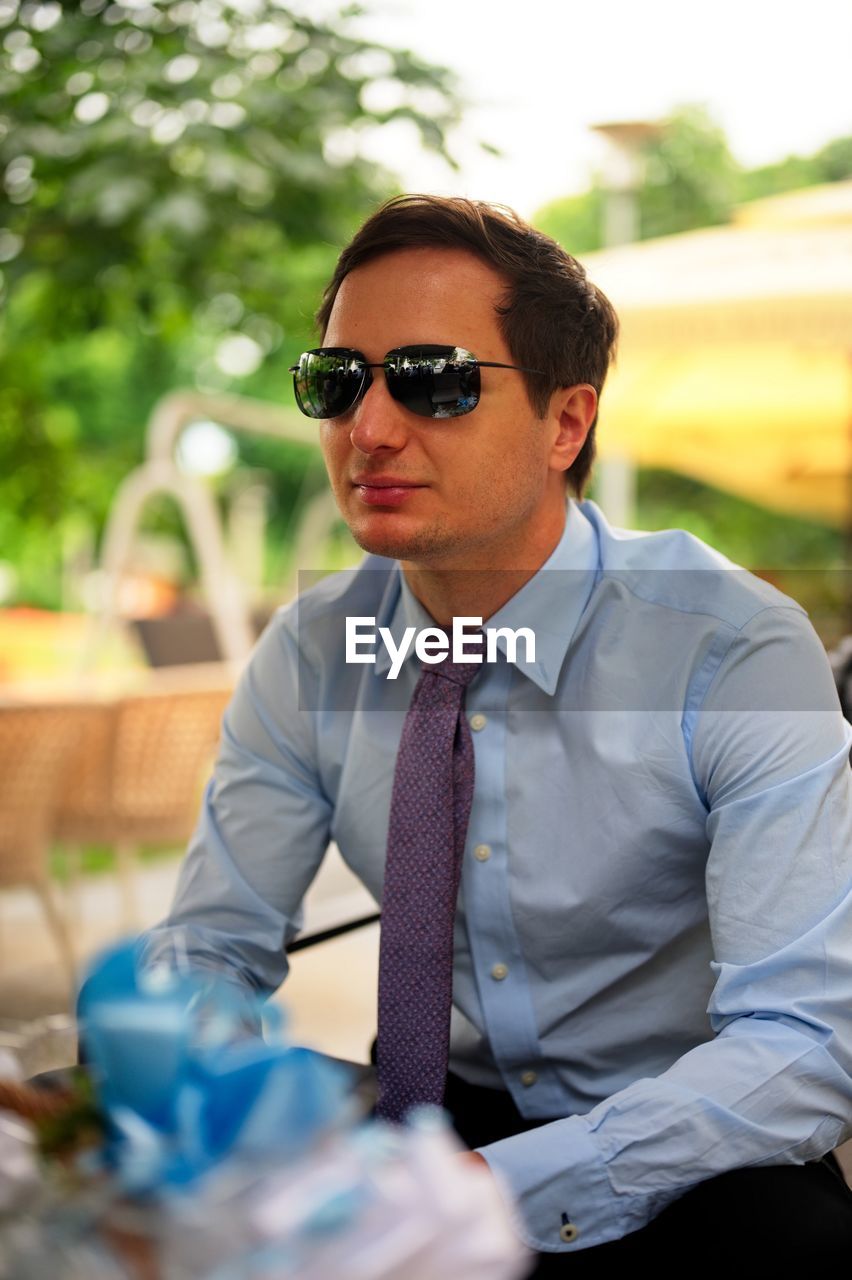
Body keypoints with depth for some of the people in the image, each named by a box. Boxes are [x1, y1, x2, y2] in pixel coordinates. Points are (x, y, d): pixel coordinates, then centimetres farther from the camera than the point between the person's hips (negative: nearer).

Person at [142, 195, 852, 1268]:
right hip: (447, 1110, 3)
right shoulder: (308, 656, -5)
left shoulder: (741, 652, -20)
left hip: (691, 1159, -2)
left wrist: (489, 1191, -37)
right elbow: (212, 947, 1)